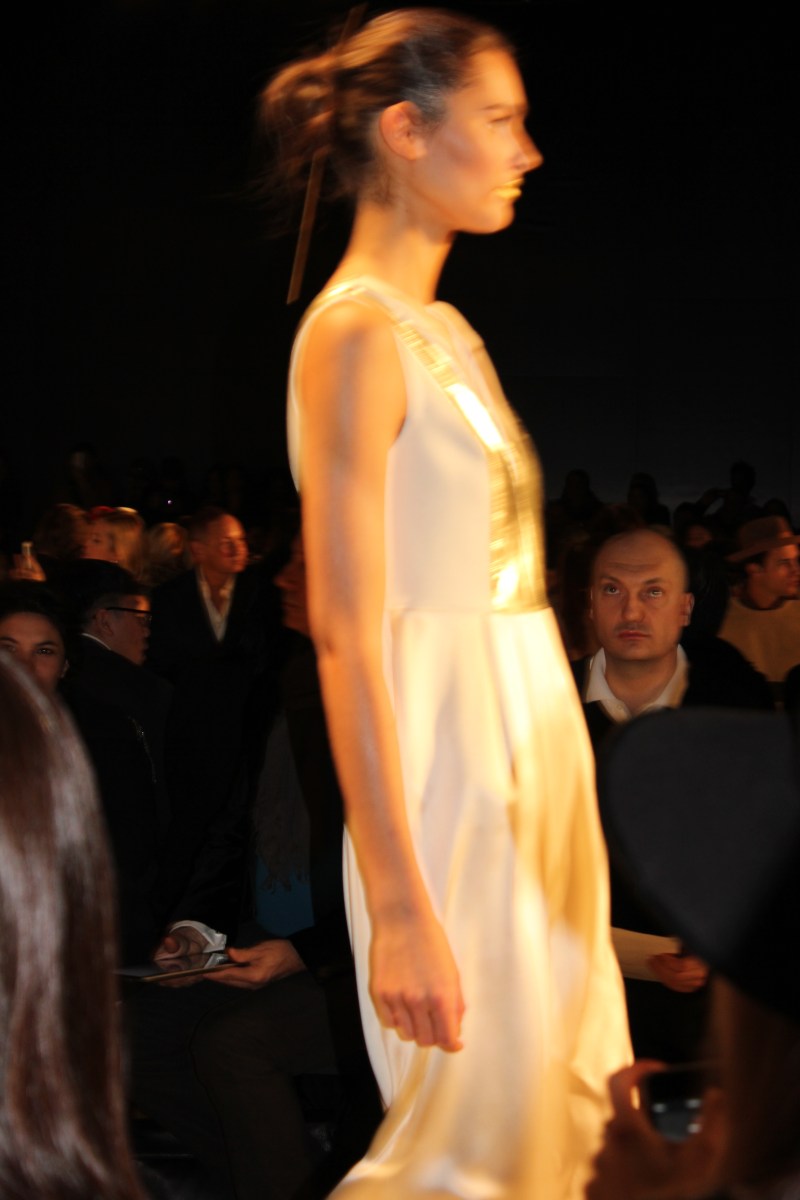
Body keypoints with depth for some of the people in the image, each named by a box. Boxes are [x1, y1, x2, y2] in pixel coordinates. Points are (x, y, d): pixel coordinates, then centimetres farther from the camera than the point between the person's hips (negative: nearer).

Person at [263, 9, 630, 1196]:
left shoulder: (449, 330, 14)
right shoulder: (355, 332, -13)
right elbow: (347, 636, -19)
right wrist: (399, 909, -22)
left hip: (536, 735, 9)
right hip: (447, 763, -9)